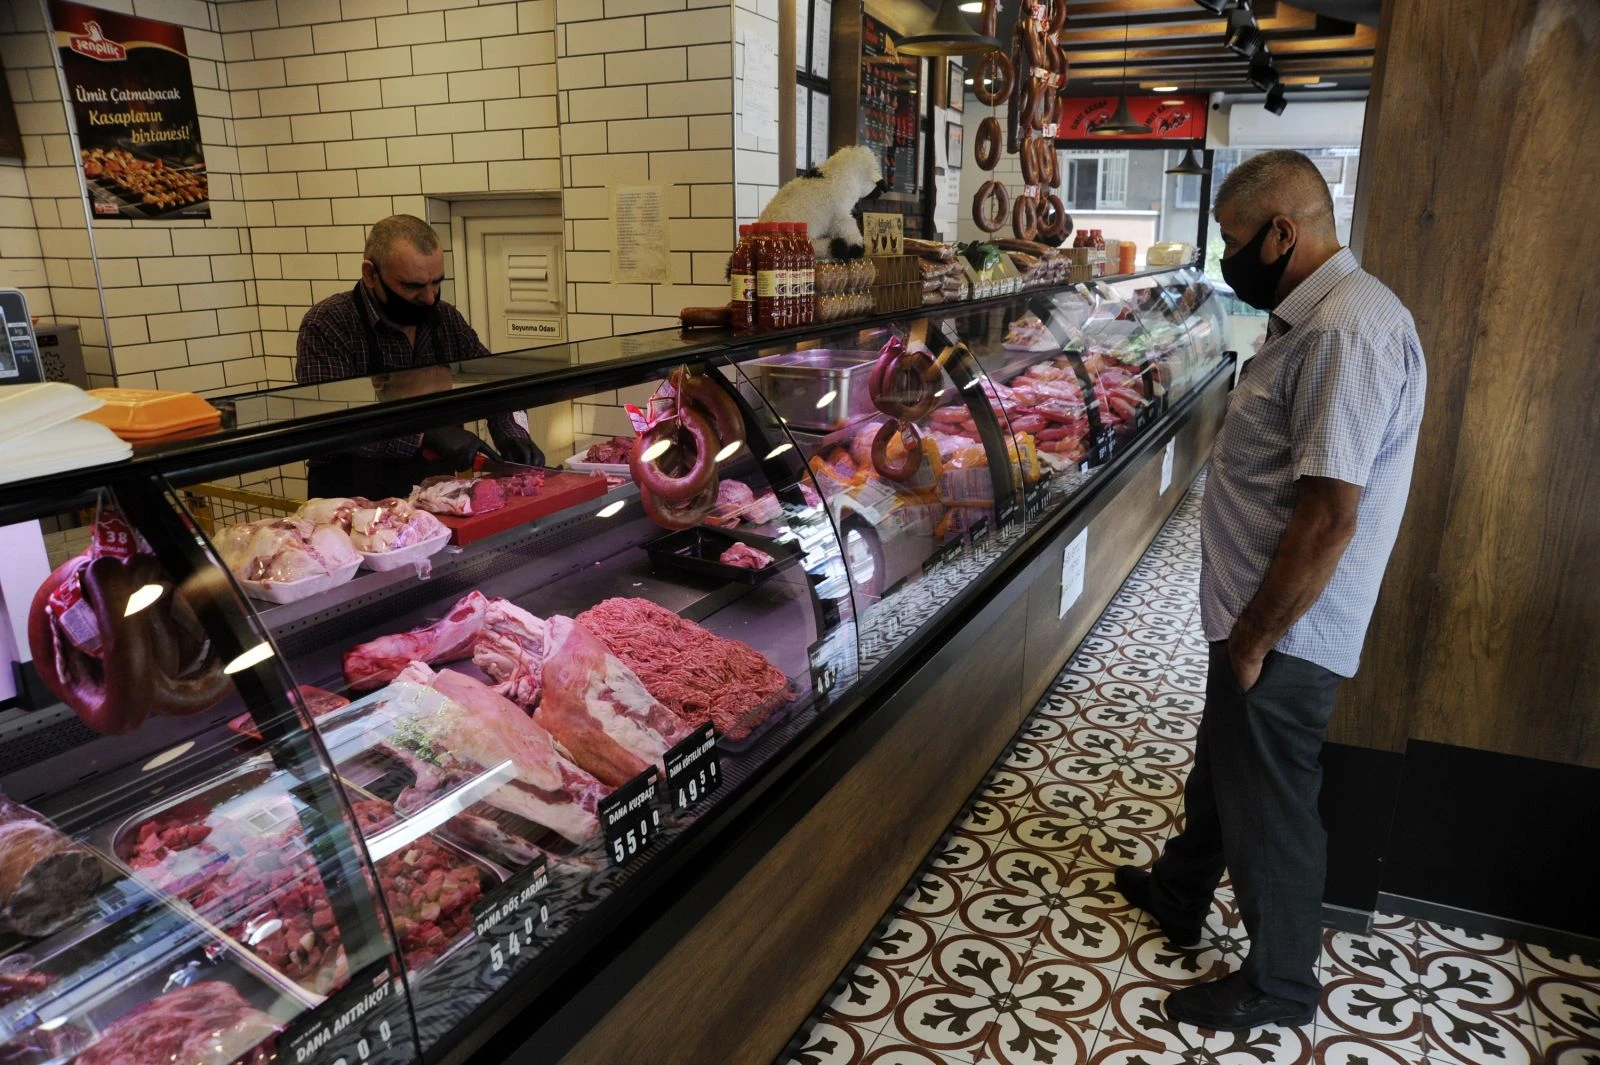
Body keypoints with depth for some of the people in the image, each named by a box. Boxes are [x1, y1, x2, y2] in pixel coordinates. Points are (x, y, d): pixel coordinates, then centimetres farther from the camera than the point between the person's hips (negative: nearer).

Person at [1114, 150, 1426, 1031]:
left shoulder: (1350, 332, -25)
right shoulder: (1310, 318, 8)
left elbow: (1330, 517, -28)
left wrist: (1254, 639, -18)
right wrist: (1243, 627, 14)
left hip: (1284, 635, -10)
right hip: (1256, 614, 10)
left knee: (1267, 808, 9)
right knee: (1219, 763, 26)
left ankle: (1279, 985, 31)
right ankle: (1178, 895, 49)